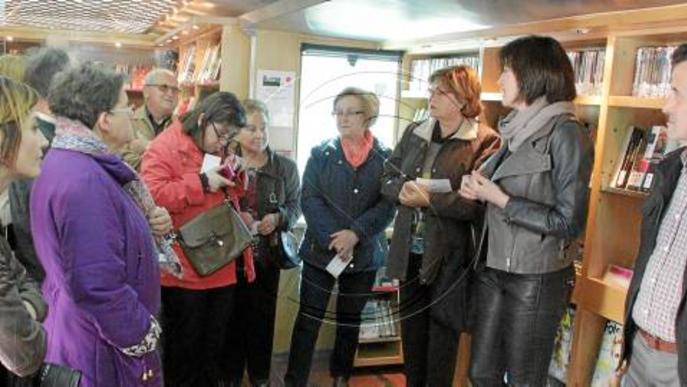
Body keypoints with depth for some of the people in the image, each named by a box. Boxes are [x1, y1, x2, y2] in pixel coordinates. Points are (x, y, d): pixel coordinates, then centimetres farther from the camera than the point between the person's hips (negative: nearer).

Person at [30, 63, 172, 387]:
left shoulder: (70, 163, 6)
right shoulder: (84, 181, -28)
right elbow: (97, 287, -32)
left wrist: (150, 223, 0)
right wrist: (144, 340, -19)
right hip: (101, 349, -10)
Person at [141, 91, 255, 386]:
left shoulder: (219, 151, 13)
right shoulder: (165, 146, -11)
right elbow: (152, 195, -23)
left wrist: (236, 174, 2)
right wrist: (201, 182, -22)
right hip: (185, 270, -7)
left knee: (215, 344, 19)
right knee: (183, 347, 9)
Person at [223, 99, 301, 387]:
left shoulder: (286, 167, 3)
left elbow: (295, 205, 7)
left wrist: (278, 218, -13)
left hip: (267, 254, 1)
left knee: (263, 317, 9)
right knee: (233, 316, 6)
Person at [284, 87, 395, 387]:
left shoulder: (384, 158, 1)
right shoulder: (320, 154, 1)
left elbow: (388, 204, -8)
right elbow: (310, 200, -8)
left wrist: (355, 234, -20)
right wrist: (333, 239, -20)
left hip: (364, 255, 1)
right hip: (321, 251, -1)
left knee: (350, 320, 16)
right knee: (309, 319, 1)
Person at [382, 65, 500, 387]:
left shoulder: (485, 142, -11)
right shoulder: (414, 132, 8)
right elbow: (387, 178, 9)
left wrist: (430, 199, -26)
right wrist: (403, 190, -13)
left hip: (449, 255, -6)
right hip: (410, 251, 6)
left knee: (442, 336, 9)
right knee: (411, 330, 20)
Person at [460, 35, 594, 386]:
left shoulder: (566, 133, -14)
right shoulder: (517, 129, 9)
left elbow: (569, 222, -16)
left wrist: (499, 199, -17)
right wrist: (478, 189, 0)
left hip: (536, 280, -7)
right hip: (492, 269, 7)